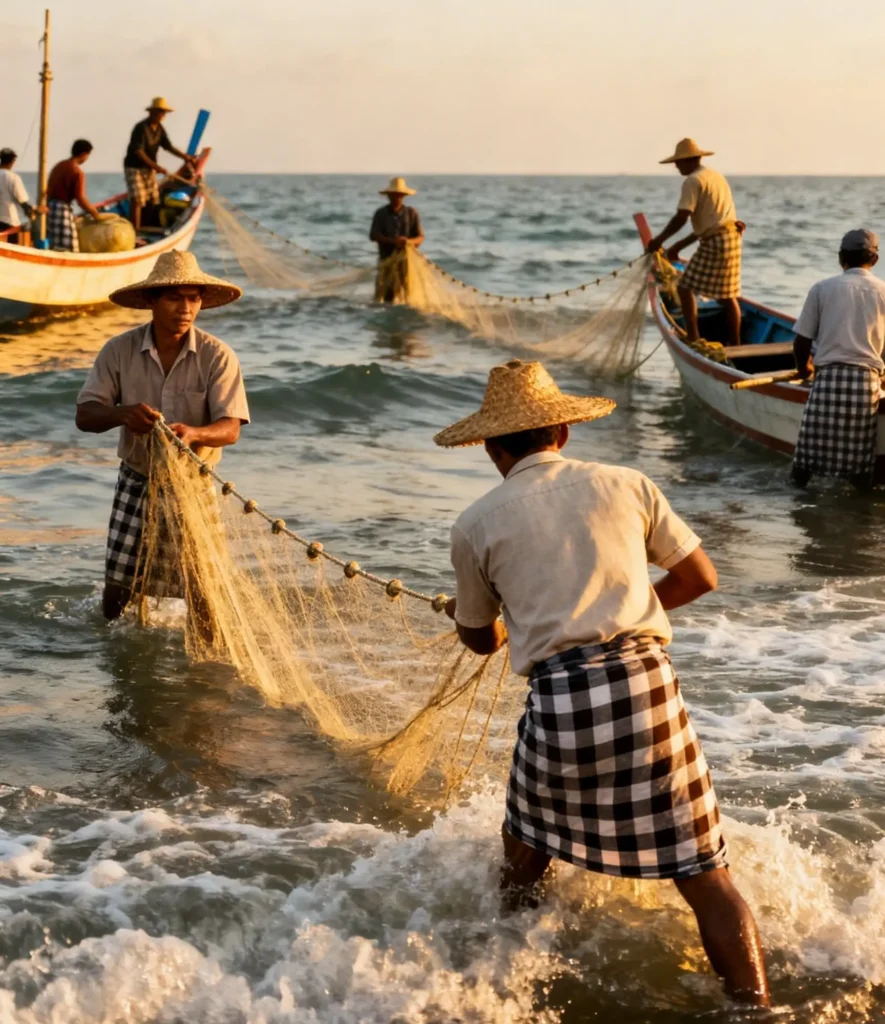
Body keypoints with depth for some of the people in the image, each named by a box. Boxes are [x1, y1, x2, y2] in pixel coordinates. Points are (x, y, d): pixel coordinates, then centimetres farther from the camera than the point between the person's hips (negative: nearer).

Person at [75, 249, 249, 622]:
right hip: (136, 481, 1)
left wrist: (193, 433, -42)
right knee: (116, 597, 3)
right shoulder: (119, 350, -9)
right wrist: (122, 413, -33)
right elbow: (85, 416, -10)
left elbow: (230, 429, -19)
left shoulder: (217, 356, -14)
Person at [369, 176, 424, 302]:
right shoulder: (381, 214, 3)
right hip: (387, 258, 0)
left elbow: (420, 237, 3)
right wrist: (393, 241, -21)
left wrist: (409, 241, -22)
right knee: (383, 291, -8)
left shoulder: (412, 213, 4)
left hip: (407, 259, 0)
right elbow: (373, 235, -5)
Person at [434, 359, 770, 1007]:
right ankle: (757, 1004, 1)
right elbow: (701, 577, 15)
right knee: (703, 872, 5)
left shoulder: (477, 526, 6)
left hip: (561, 696, 0)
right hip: (647, 682, 0)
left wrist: (466, 612, 44)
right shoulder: (626, 485, 9)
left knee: (527, 850, 26)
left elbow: (482, 640, 20)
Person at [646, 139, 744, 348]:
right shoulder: (716, 176, 21)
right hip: (731, 237, 9)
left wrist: (659, 240, -5)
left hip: (714, 242, -9)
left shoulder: (693, 180, -8)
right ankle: (735, 342, 14)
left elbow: (681, 217, -16)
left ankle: (693, 337, -4)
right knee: (727, 296, 12)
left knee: (686, 288, -1)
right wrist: (680, 245, 24)